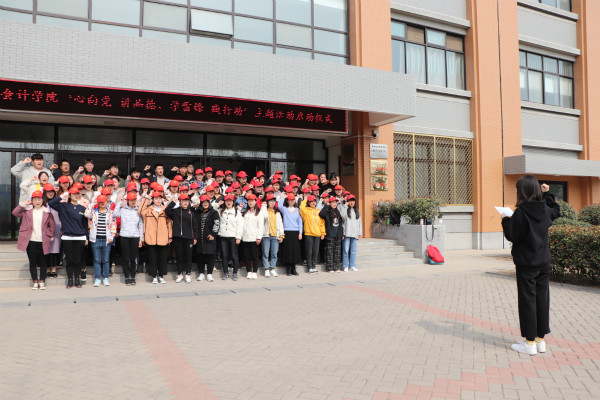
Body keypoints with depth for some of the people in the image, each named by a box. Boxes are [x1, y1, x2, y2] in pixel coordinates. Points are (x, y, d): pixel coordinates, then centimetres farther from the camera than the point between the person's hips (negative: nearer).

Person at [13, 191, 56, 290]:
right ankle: (35, 282, 16)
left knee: (42, 262, 7)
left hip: (42, 241, -1)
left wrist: (51, 236, 4)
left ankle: (42, 281, 16)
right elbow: (15, 213, -5)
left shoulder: (47, 212, 4)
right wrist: (23, 204, -9)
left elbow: (52, 225, 8)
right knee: (32, 262, 6)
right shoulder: (27, 210, 6)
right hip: (31, 241, 1)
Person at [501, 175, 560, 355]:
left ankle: (530, 342, 6)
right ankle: (541, 340, 20)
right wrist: (547, 194, 28)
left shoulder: (521, 212, -17)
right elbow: (556, 211, 27)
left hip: (526, 264, -6)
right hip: (544, 262, 6)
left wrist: (505, 220, -1)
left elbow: (512, 236, -15)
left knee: (528, 300, 0)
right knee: (542, 299, 12)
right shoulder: (545, 209, 3)